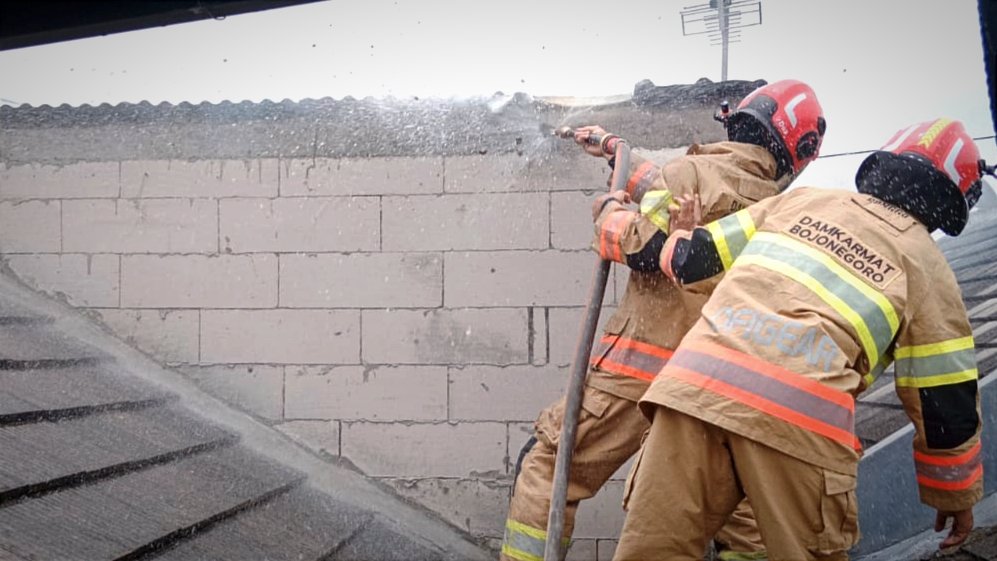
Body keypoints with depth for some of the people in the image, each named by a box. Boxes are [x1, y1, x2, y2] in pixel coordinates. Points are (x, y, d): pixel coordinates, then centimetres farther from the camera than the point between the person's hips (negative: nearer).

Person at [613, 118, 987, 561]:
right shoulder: (927, 266, 17)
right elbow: (945, 404, 18)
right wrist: (958, 495, 32)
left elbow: (690, 259, 25)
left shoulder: (800, 200, 24)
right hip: (799, 414, -2)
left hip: (698, 379, 3)